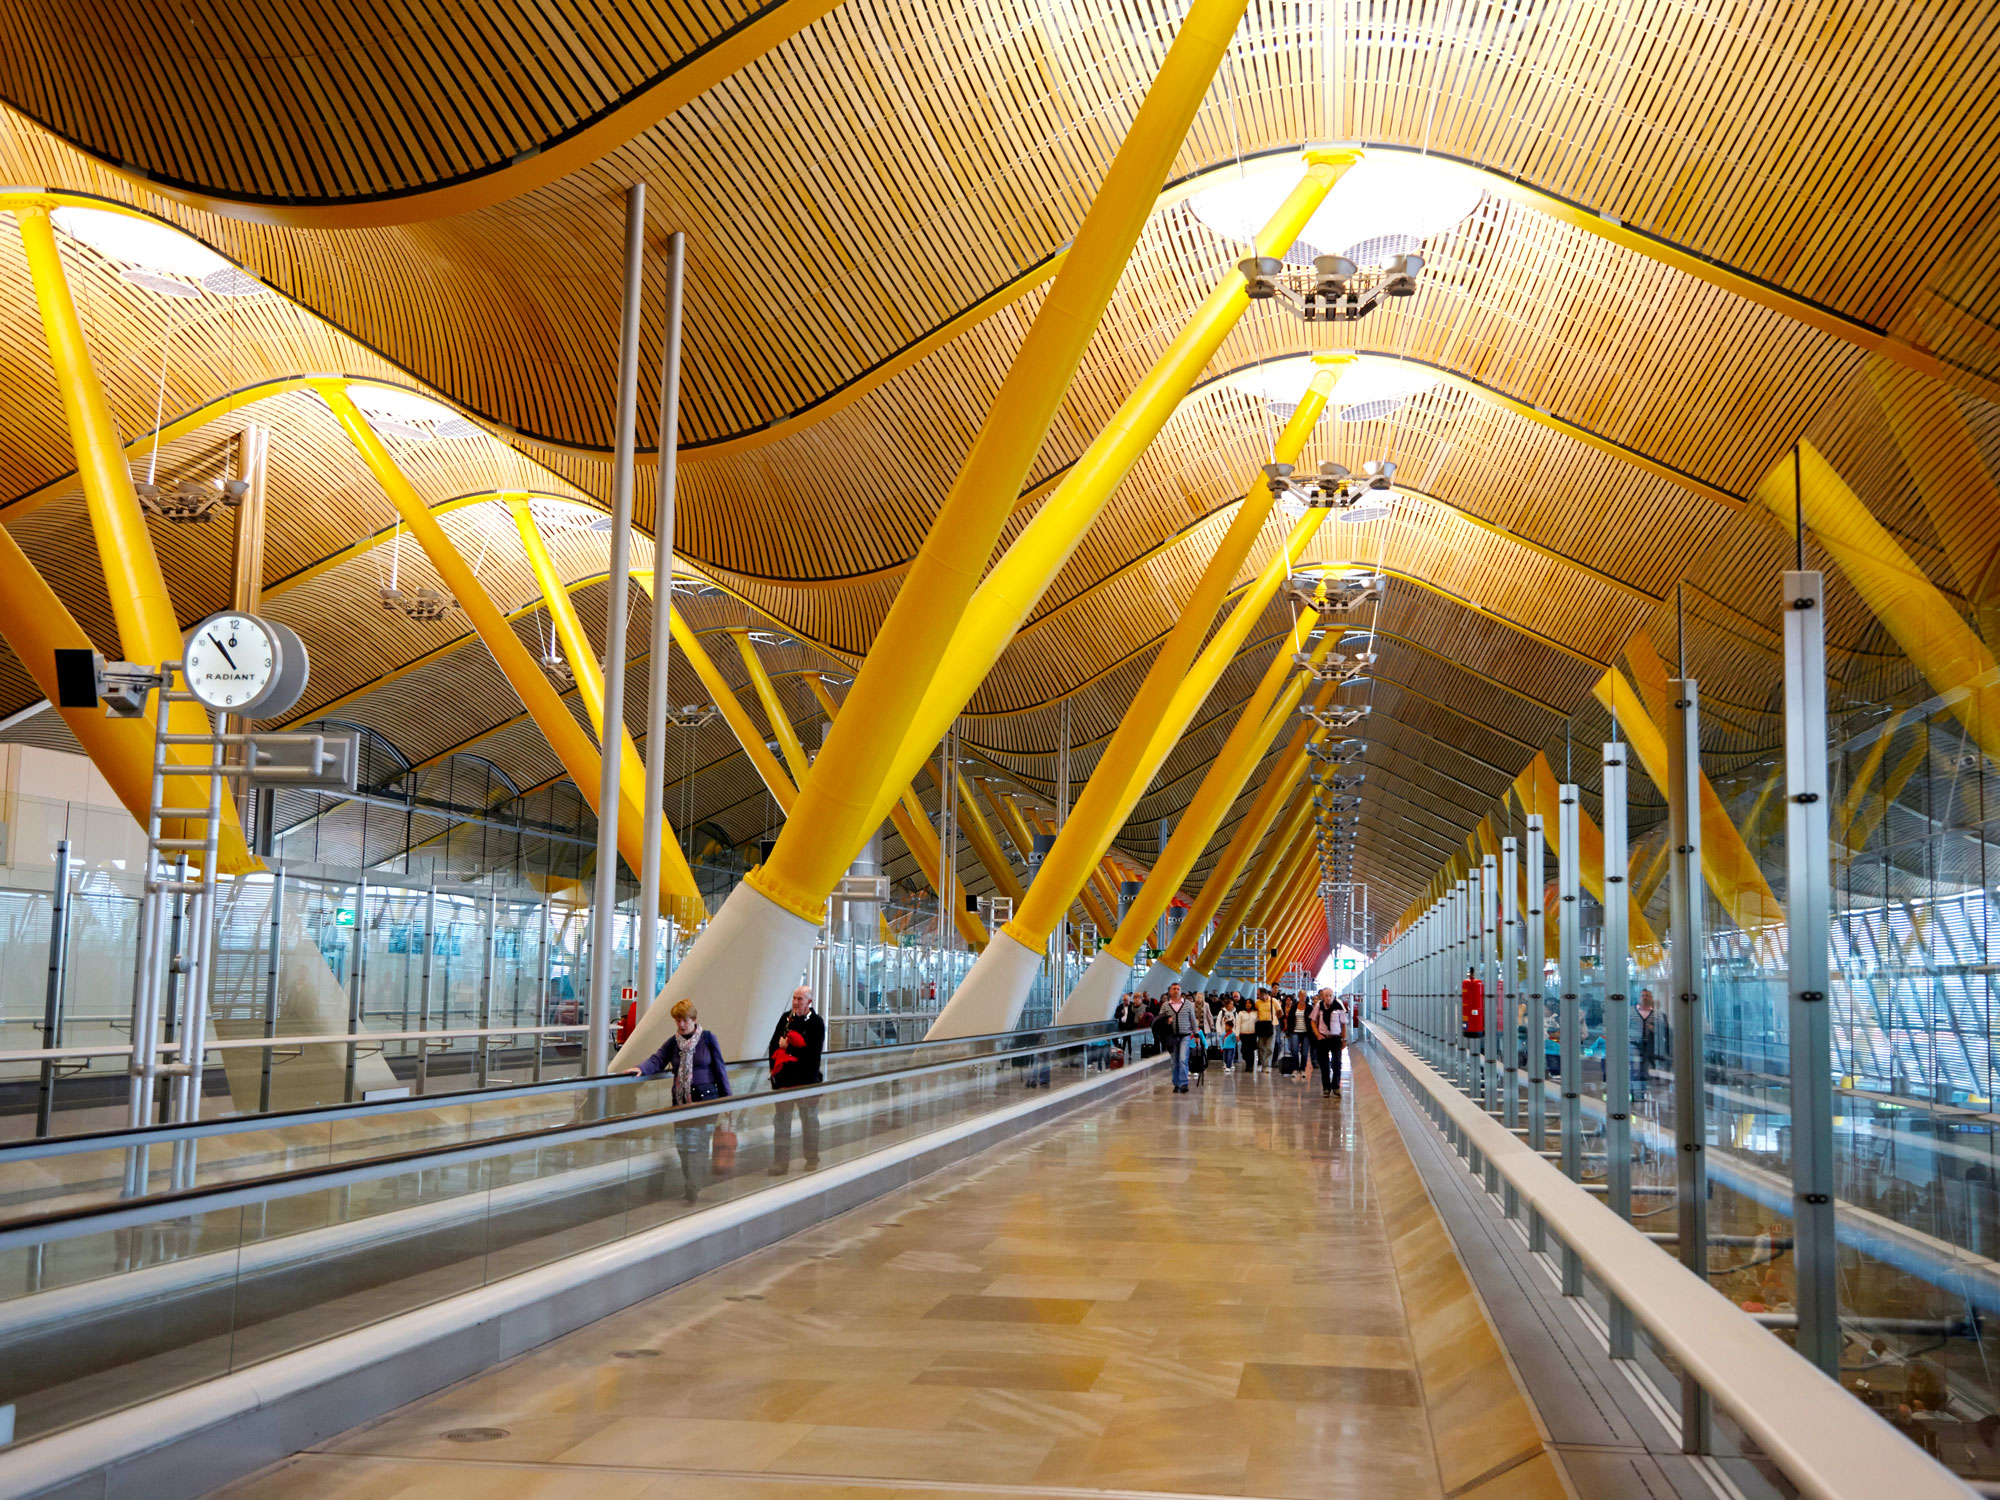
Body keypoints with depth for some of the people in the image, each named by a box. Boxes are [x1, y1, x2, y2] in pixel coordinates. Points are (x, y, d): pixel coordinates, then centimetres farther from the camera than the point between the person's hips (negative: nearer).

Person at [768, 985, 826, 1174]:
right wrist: (774, 1067, -1)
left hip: (807, 1080, -3)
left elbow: (813, 1054, -16)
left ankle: (812, 1161, 23)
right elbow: (774, 1044, 9)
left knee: (809, 1121, 10)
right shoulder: (786, 1018, 5)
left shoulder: (816, 1023, -8)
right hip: (784, 1079, 4)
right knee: (781, 1122, 3)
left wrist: (788, 1047, -14)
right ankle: (780, 1163, 8)